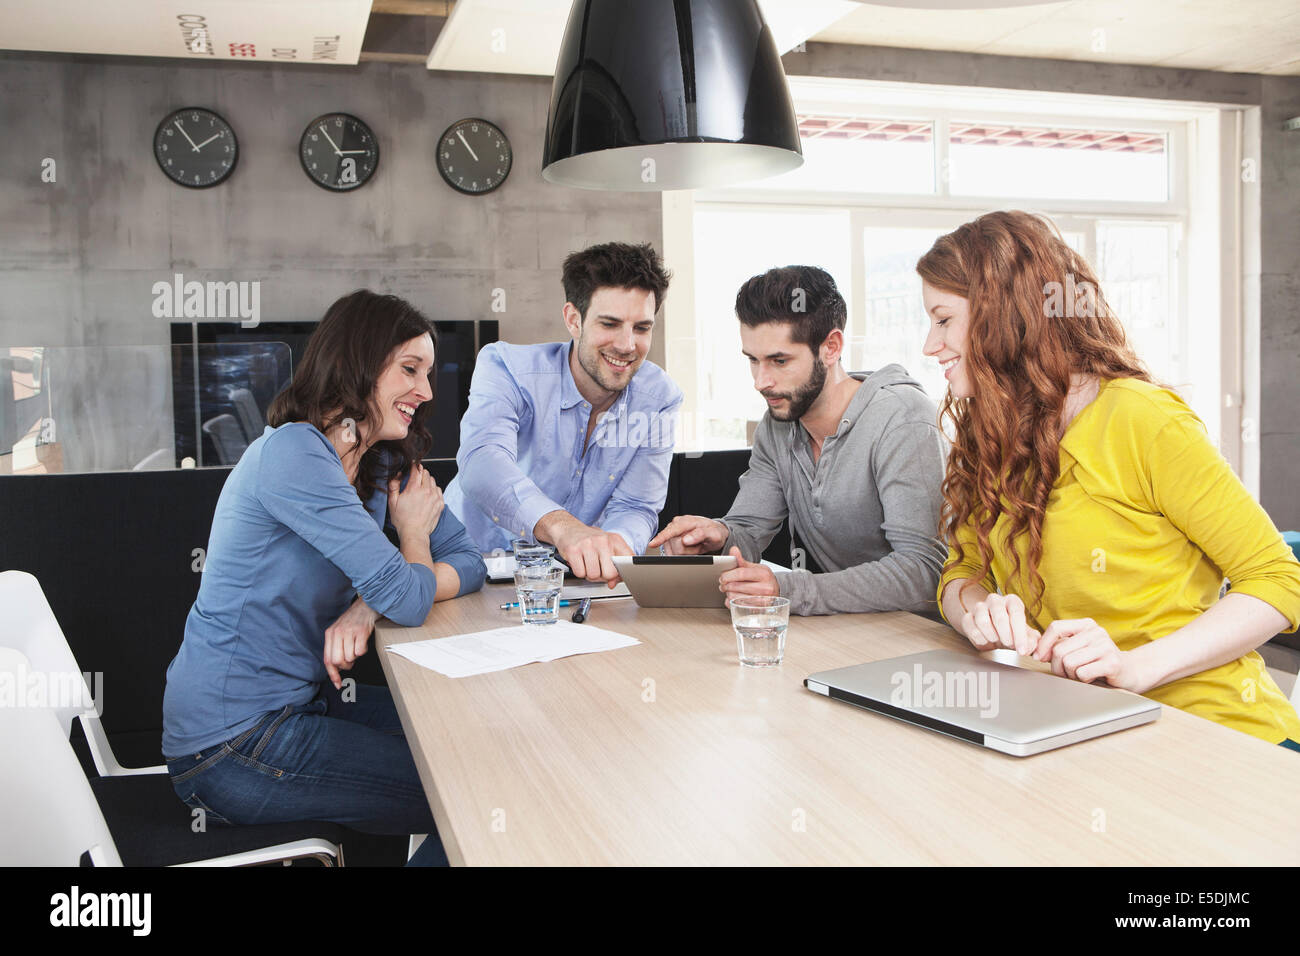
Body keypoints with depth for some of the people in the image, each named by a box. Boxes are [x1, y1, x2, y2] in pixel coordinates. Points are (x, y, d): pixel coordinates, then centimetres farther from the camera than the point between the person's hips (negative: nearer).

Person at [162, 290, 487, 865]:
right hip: (230, 746, -8)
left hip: (300, 700, 8)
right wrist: (412, 534, -3)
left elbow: (469, 563, 1)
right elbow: (407, 598, -26)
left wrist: (368, 606, -16)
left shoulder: (384, 466, 6)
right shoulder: (293, 452, -21)